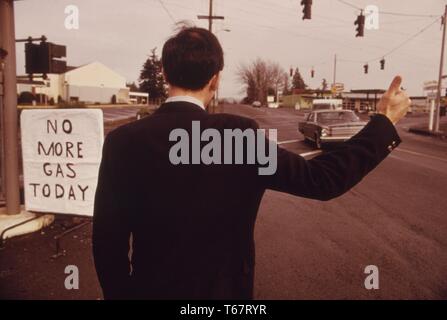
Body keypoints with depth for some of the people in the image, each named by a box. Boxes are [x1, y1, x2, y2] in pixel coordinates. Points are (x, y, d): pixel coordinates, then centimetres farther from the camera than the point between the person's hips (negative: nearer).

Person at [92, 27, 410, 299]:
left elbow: (108, 239, -10)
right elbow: (321, 179, -14)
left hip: (150, 288, 2)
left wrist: (119, 292, 8)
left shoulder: (122, 141, -15)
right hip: (222, 288, -1)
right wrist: (384, 122, -3)